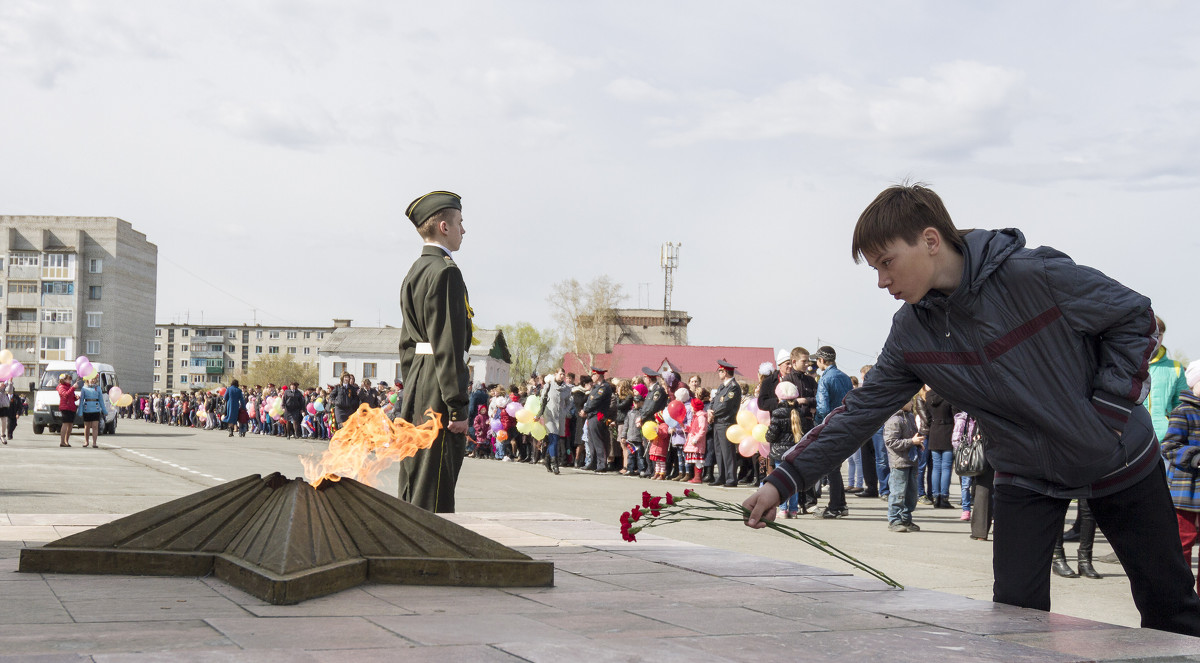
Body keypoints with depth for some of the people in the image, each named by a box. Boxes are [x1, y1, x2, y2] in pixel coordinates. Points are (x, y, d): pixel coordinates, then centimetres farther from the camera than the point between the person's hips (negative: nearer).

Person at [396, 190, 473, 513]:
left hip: (415, 391, 10)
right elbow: (448, 345, -19)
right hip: (438, 393, -10)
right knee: (434, 495, -7)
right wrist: (458, 407, -19)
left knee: (413, 487, 14)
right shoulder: (445, 271, -13)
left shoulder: (415, 272, 18)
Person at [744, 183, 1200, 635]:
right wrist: (782, 481, -14)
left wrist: (1109, 411, -18)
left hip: (1117, 460, -3)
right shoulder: (911, 333, -10)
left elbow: (1135, 317, -15)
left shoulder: (1034, 275, -26)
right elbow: (860, 412, -7)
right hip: (1026, 476, 3)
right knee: (1016, 611, -8)